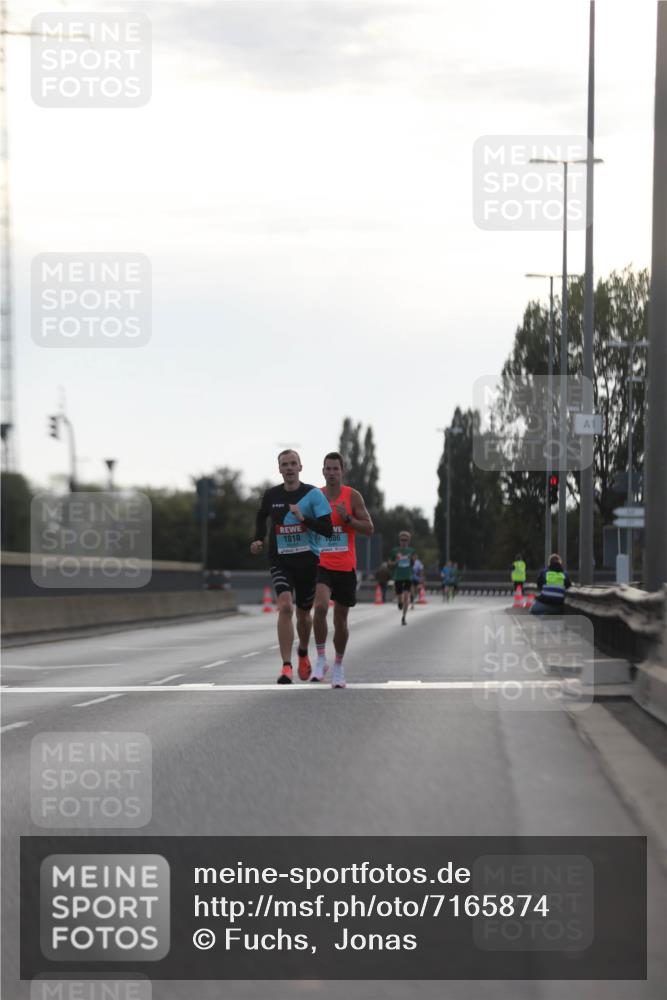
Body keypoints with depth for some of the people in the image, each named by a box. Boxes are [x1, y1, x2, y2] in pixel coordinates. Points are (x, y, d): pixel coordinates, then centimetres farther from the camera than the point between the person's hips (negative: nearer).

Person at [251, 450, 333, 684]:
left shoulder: (313, 494, -7)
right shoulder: (271, 495, 2)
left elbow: (328, 530, -14)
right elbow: (261, 516, 25)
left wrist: (304, 518, -27)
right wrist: (258, 540, 10)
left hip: (308, 560, 0)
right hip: (280, 560, 0)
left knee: (303, 613, 14)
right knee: (285, 606, -21)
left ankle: (303, 653, 45)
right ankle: (286, 667, -23)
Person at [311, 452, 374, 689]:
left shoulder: (353, 496, -1)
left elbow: (369, 529, -4)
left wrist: (347, 518, -18)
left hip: (346, 567, 0)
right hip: (321, 565, 0)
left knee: (341, 620, 8)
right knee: (320, 606, -27)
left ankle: (338, 666, 28)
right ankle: (321, 659, -15)